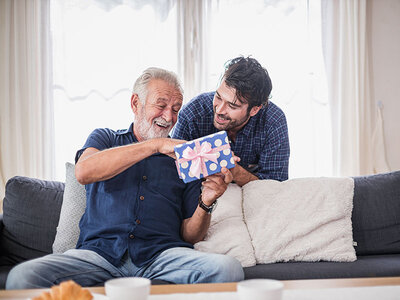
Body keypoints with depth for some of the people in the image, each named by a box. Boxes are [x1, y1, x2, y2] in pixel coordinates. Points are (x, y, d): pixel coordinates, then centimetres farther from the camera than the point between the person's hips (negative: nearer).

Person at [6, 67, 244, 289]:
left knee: (228, 269, -29)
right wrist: (157, 145, -11)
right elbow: (84, 171, -8)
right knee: (22, 277, -28)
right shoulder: (105, 138, 19)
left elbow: (191, 236, 15)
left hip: (161, 253, 1)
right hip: (100, 251, -1)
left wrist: (206, 202, -7)